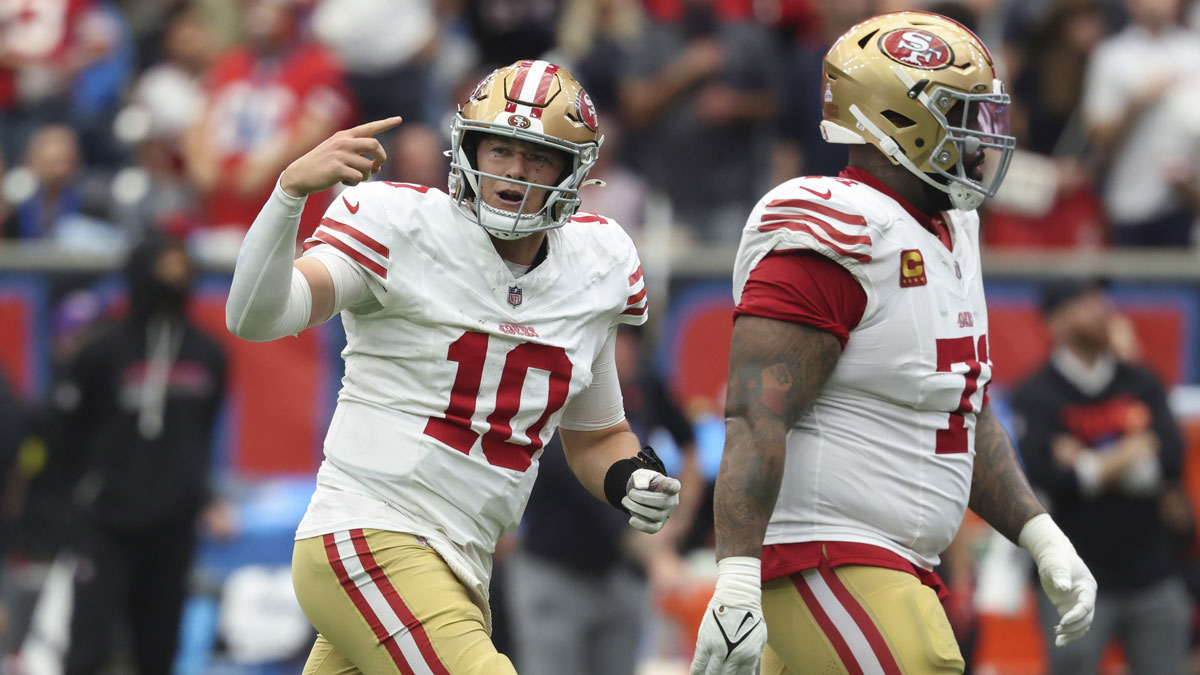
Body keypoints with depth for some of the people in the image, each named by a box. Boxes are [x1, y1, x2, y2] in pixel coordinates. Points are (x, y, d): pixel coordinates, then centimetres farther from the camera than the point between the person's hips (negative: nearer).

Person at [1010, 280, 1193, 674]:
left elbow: (1171, 458, -4)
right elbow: (1048, 476, -18)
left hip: (1153, 579, 4)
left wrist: (1092, 464, -11)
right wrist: (1131, 455, -11)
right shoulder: (1035, 397, -5)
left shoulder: (1143, 386, 9)